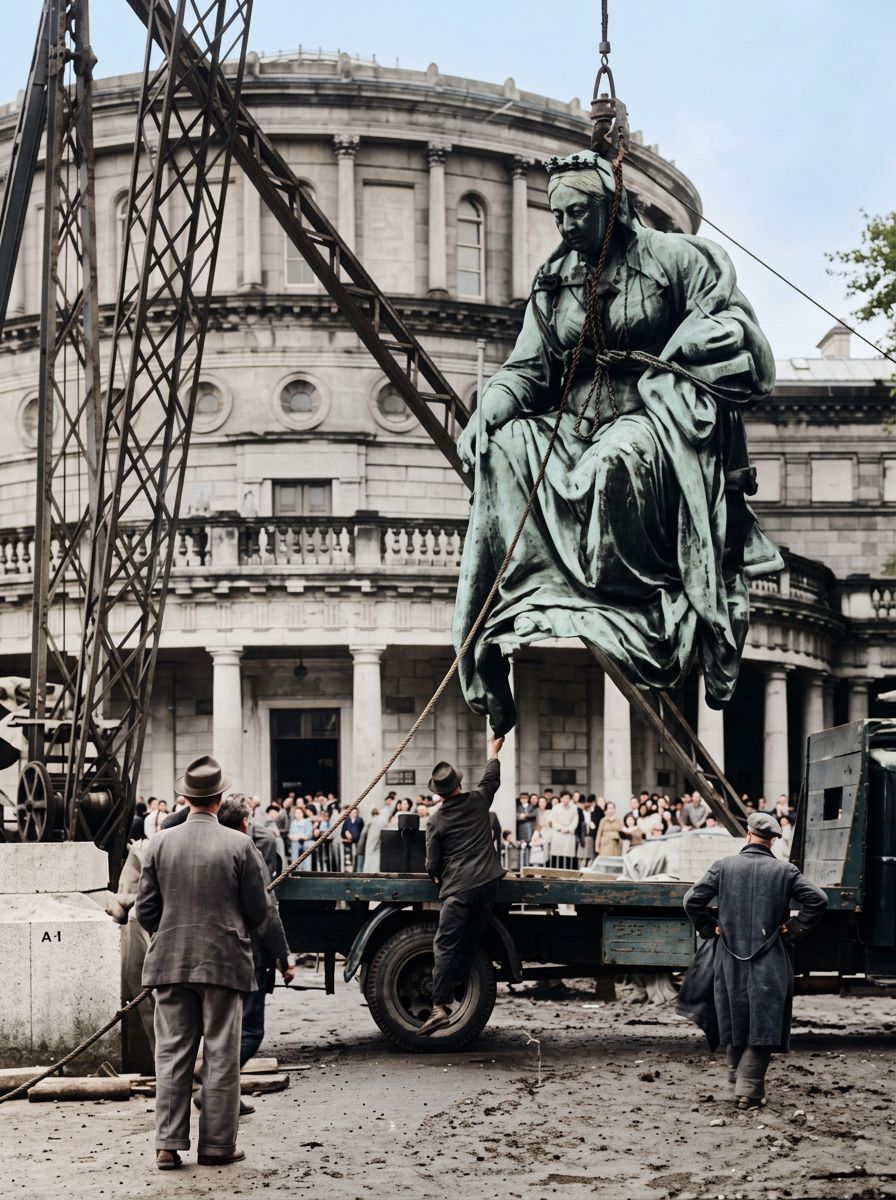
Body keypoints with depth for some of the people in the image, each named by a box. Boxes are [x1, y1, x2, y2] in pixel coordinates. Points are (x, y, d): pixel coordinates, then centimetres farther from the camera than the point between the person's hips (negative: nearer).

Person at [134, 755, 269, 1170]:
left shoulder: (160, 843, -2)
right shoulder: (239, 846, -8)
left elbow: (144, 908, 2)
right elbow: (258, 910, -2)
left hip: (170, 963, 2)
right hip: (224, 962, -2)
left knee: (172, 1053, 8)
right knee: (220, 1056, 5)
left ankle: (168, 1144, 7)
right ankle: (217, 1145, 9)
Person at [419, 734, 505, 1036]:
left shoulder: (436, 821, 1)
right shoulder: (477, 801, 8)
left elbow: (433, 866, 3)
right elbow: (491, 780, 31)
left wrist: (437, 878, 26)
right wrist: (493, 752, 46)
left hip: (457, 889, -4)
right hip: (488, 884, 4)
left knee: (446, 946, -7)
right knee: (468, 944, 11)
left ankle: (440, 1006, -18)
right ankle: (450, 993, 11)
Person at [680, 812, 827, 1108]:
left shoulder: (724, 867, 0)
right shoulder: (784, 871, -3)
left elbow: (693, 900, -4)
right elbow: (817, 899, -9)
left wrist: (709, 928, 8)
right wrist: (794, 928, -1)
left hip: (730, 958, 2)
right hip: (770, 962, -2)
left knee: (734, 1018, 17)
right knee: (762, 1024, 1)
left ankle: (737, 1076, 32)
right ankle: (749, 1090, -3)